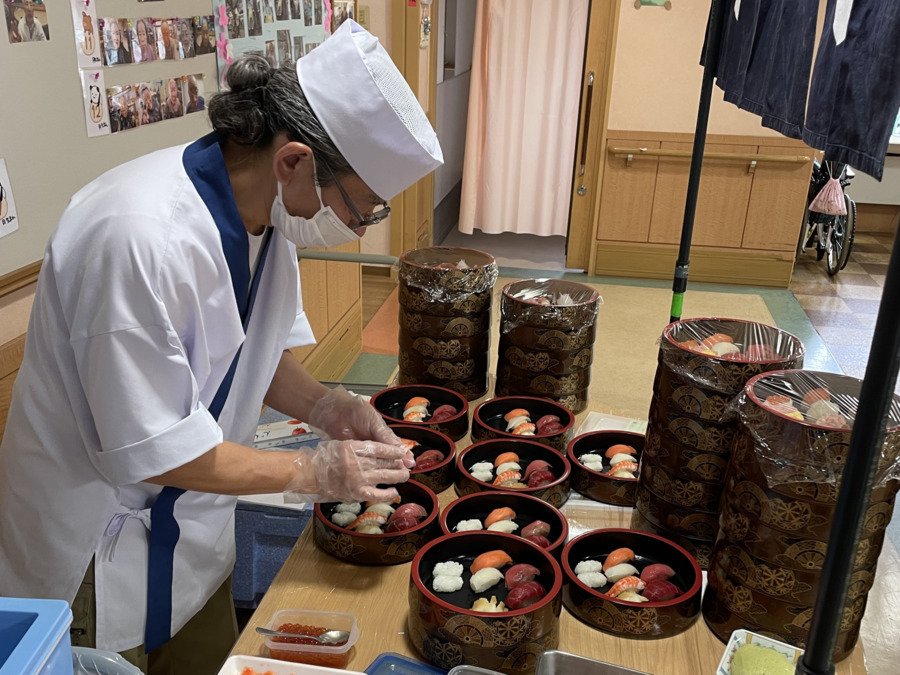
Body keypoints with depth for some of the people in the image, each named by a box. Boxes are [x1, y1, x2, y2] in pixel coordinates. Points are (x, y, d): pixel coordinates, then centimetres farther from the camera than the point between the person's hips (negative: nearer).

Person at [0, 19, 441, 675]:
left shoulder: (267, 208, -9)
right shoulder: (141, 235, -35)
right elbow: (153, 449, -28)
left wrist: (320, 404, -12)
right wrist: (311, 471, -20)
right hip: (97, 556, -7)